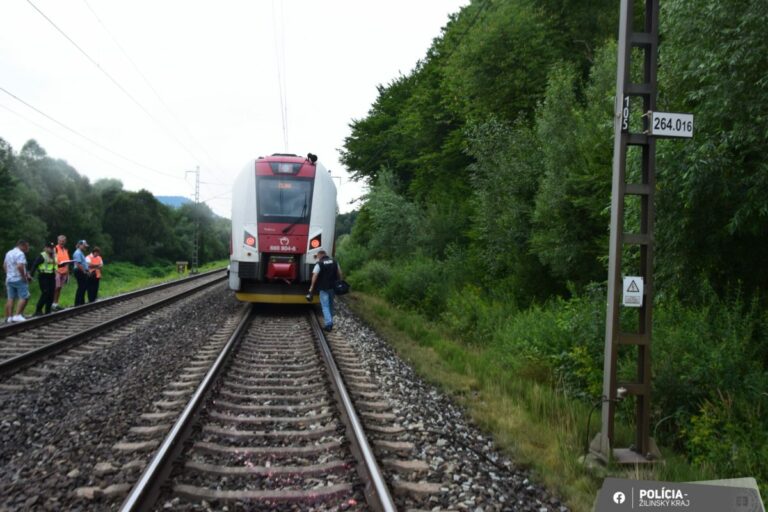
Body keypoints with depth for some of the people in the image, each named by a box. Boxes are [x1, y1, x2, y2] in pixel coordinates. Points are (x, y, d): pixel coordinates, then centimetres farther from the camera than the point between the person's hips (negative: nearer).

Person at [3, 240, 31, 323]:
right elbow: (20, 266, -27)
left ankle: (9, 317, 8)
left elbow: (4, 265, 22)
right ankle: (18, 315, -11)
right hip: (19, 279, -9)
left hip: (9, 279, 9)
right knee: (24, 297, -4)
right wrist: (24, 277, -18)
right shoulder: (20, 254, -15)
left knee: (10, 298, 9)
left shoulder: (8, 253, 15)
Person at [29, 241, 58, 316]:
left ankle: (48, 311, 13)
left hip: (51, 277, 7)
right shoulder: (42, 256, -8)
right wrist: (31, 274, -20)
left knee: (51, 295, 6)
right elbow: (34, 265, -13)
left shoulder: (54, 256, 15)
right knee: (45, 294, -14)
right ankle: (38, 310, -5)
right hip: (43, 277, -7)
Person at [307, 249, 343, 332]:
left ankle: (328, 324, -13)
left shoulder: (319, 264, -10)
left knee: (325, 306, -2)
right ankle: (330, 322, 28)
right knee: (331, 305, 19)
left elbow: (314, 277, -15)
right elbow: (340, 274, 8)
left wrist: (311, 288, -14)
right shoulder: (334, 262, 6)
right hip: (332, 287, 5)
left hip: (323, 288, -5)